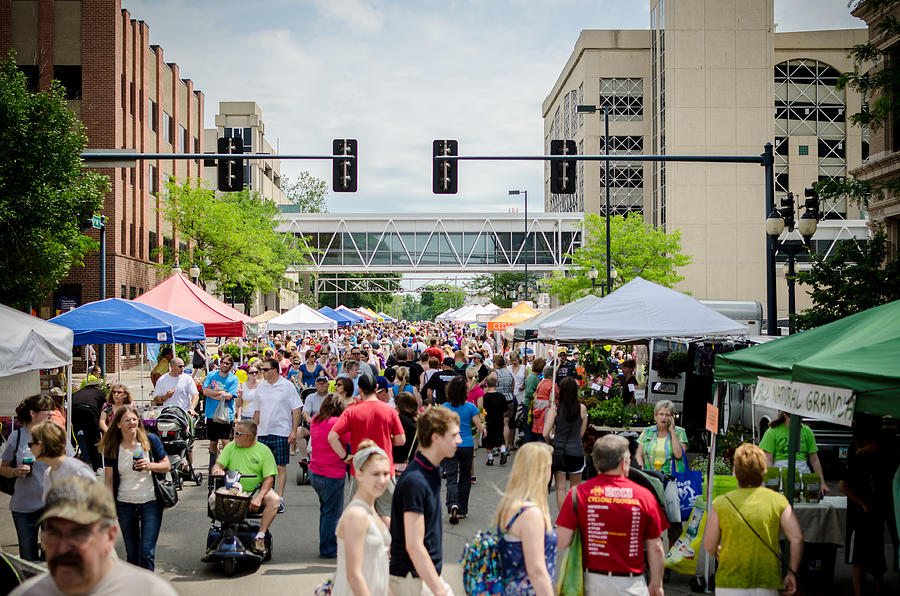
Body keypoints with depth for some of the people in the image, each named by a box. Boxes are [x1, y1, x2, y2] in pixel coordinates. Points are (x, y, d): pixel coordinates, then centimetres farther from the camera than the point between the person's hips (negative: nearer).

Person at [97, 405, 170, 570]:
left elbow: (167, 465, 2)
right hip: (125, 505, 2)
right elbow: (109, 480, 3)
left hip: (150, 502, -2)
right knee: (132, 554, 11)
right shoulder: (112, 448, -1)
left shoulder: (151, 440, -3)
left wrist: (150, 466, -17)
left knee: (147, 552, -7)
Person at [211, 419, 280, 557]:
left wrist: (259, 497, -21)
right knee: (214, 498, -27)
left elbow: (269, 478, -5)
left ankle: (260, 536, -24)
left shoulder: (264, 451, 1)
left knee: (274, 499, -29)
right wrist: (217, 469, -24)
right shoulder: (230, 447, 11)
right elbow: (218, 464, 3)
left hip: (255, 491, -2)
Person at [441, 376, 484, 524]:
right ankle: (462, 510, 20)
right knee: (465, 478, 13)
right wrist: (483, 427, 17)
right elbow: (480, 428, -5)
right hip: (467, 446, 1)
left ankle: (453, 504, -26)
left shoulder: (444, 407, -6)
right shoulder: (470, 407, -7)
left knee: (451, 478, -1)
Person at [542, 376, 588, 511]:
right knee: (575, 486, 19)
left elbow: (545, 434, -12)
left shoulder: (555, 409, -8)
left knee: (560, 488, 8)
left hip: (558, 451, 0)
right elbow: (581, 433, 2)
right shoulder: (582, 408, -5)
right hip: (576, 451, 1)